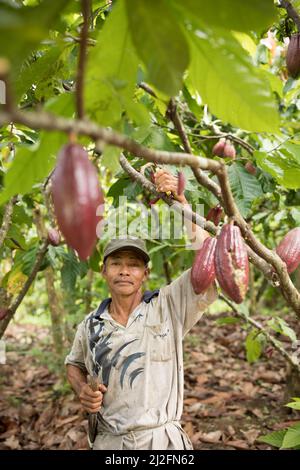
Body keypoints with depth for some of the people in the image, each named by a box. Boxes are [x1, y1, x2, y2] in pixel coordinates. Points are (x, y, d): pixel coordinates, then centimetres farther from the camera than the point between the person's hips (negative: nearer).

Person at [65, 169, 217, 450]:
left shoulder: (168, 305, -9)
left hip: (163, 440, -2)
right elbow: (74, 364, 19)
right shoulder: (90, 326, 1)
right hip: (109, 443, 2)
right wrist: (81, 390, -2)